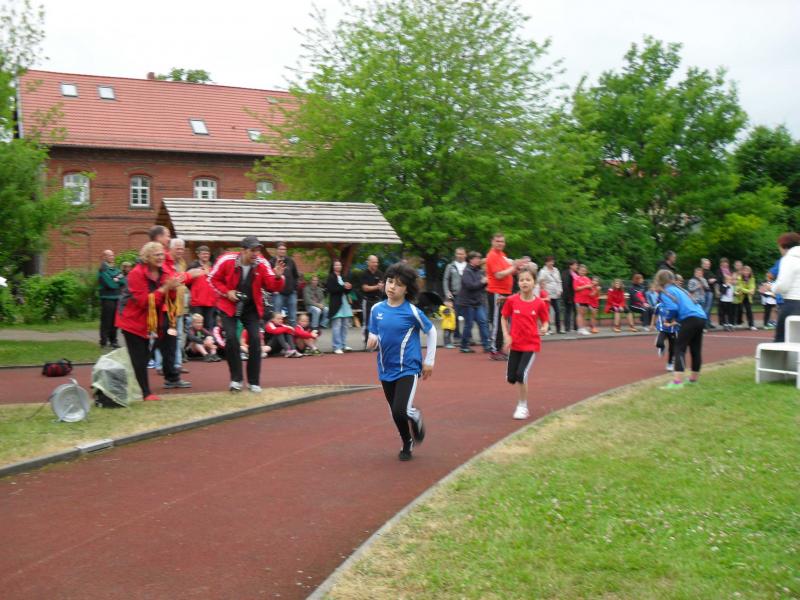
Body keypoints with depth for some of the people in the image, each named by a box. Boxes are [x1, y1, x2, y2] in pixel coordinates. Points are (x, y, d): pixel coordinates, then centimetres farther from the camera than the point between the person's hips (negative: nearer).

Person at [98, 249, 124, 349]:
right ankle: (103, 342, 0)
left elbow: (123, 282, 6)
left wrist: (116, 280, -10)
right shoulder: (103, 270, -8)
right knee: (106, 321, -5)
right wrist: (118, 282, 0)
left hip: (116, 298, 7)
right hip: (107, 298, -7)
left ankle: (113, 341, 19)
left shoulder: (115, 269, 14)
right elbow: (110, 284, -17)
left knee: (114, 321, 11)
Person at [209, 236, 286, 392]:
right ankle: (236, 379, 3)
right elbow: (213, 279, -3)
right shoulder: (227, 260, -17)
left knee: (254, 340, -7)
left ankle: (254, 382, 6)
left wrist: (277, 276, -34)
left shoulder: (262, 264, -13)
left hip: (251, 308, 1)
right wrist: (226, 292, -15)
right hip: (229, 306, -1)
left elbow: (272, 287, -14)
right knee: (231, 338, -13)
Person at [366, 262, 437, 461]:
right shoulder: (377, 309, 1)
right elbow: (373, 336, 11)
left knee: (401, 411, -17)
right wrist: (372, 342, -14)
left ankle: (416, 417, 19)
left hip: (408, 369, -4)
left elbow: (431, 332, 1)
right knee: (395, 413, 13)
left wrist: (429, 361, 2)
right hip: (386, 370, 4)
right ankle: (407, 444, 38)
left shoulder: (412, 311, -11)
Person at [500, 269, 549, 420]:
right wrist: (507, 336, -6)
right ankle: (522, 400, 35)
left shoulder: (540, 303, -8)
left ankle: (522, 407, 4)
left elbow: (544, 322, 3)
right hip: (515, 344, 3)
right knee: (511, 377, 5)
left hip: (531, 344, -3)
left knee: (521, 374, -14)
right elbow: (504, 318, 6)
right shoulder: (512, 301, -5)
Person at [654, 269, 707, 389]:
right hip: (701, 317, 8)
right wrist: (676, 319, 24)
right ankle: (693, 379, 30)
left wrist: (668, 320, 6)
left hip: (689, 319, -8)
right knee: (696, 350, 17)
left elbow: (672, 308, -12)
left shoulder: (665, 292, 2)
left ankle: (677, 381, -16)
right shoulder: (678, 289, 26)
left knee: (679, 349, -6)